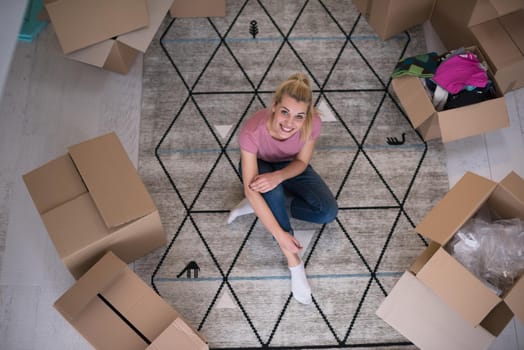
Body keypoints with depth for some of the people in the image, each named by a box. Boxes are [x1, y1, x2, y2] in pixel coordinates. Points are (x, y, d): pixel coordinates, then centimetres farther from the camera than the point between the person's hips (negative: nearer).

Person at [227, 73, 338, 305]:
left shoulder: (312, 124, -32)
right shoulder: (252, 131, -39)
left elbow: (301, 162, -16)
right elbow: (250, 190, -37)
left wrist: (279, 176, -39)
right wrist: (280, 235, -39)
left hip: (290, 167, 3)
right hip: (259, 166, -2)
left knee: (328, 212, -16)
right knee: (271, 191, -38)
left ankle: (261, 206, -3)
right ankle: (293, 260, -19)